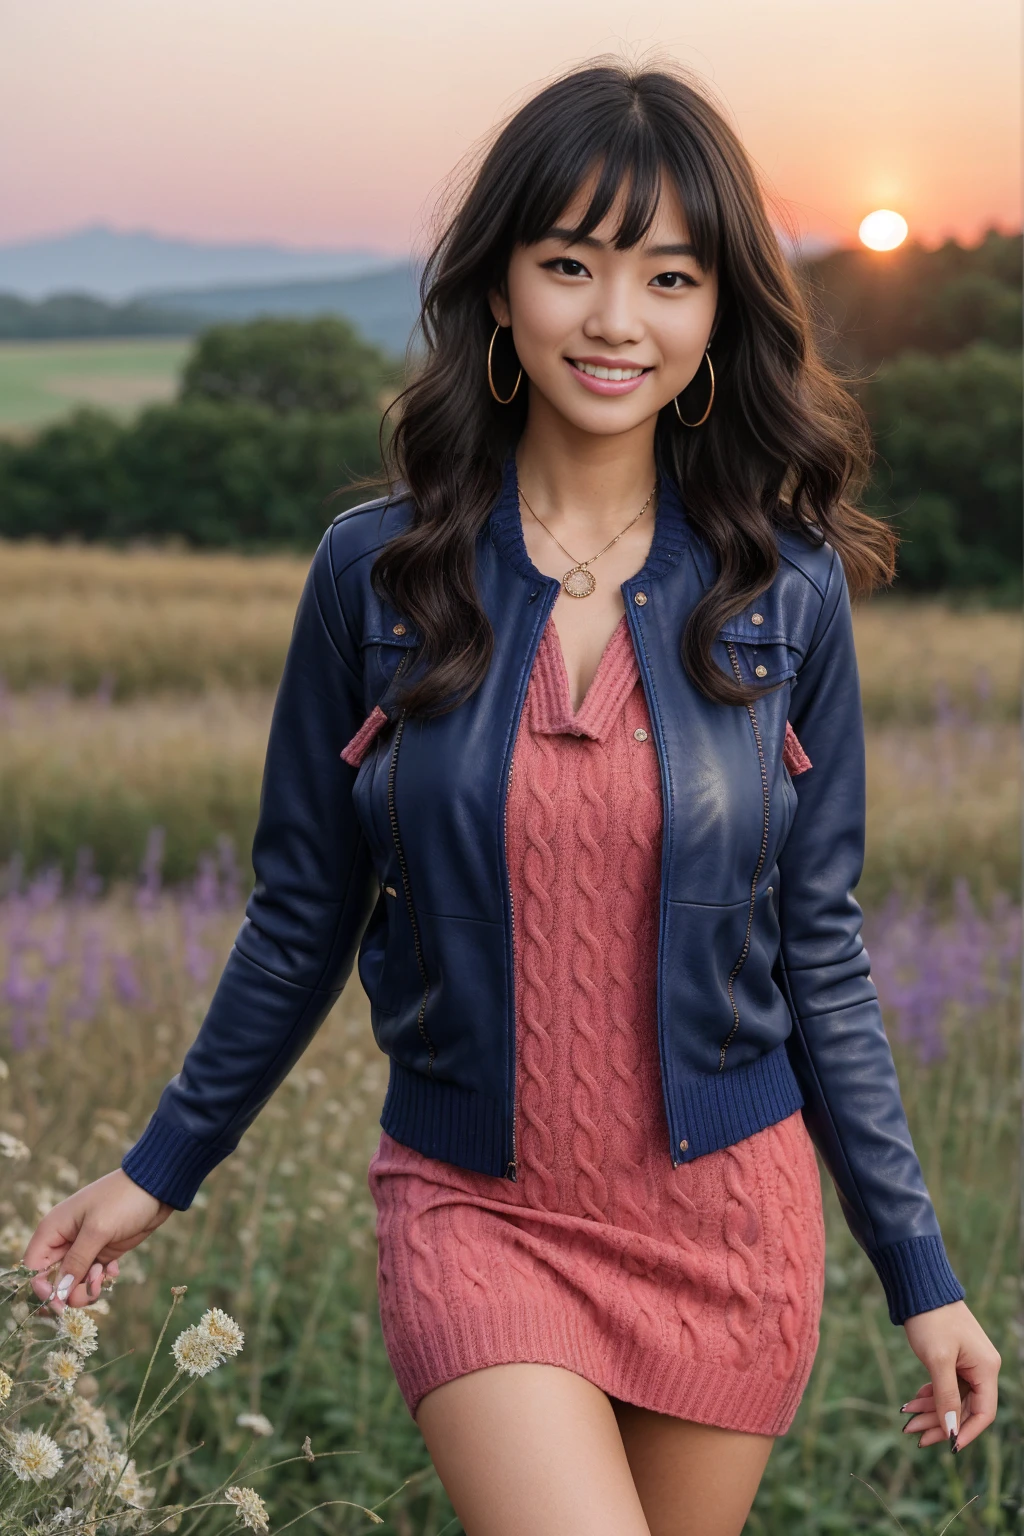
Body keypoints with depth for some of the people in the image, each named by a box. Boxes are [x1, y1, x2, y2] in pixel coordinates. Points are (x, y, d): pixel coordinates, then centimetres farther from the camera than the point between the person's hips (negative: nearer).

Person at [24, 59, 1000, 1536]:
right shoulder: (378, 576, -5)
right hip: (476, 1212, -1)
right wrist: (159, 1169, 12)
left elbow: (816, 953, 4)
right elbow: (303, 918, 6)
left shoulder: (785, 593, -2)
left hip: (729, 1220, 2)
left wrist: (922, 1274, 4)